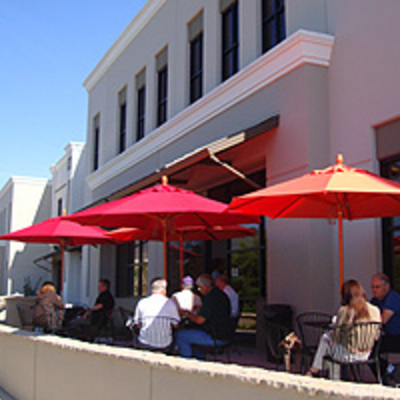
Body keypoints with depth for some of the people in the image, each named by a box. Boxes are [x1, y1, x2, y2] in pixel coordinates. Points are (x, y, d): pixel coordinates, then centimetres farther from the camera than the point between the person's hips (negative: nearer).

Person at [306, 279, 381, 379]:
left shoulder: (344, 311, -17)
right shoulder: (375, 310, -6)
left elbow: (336, 335, -7)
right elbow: (376, 335, 6)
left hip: (349, 353, -5)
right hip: (366, 355, 5)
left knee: (326, 337, 24)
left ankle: (314, 370, 32)